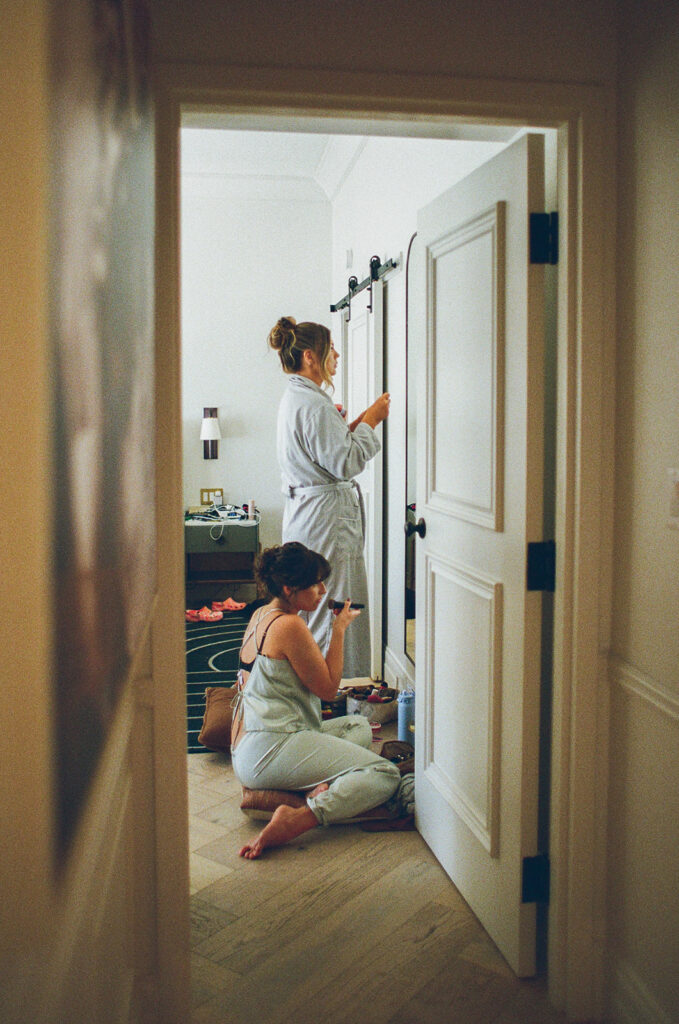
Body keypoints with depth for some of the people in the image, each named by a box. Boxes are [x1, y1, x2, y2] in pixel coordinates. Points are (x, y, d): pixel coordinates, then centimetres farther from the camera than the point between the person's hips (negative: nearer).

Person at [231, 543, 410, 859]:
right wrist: (339, 630, 2)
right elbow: (328, 688, -7)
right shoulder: (289, 625, -14)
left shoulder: (260, 616, 15)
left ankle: (322, 788, -5)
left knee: (359, 725, 25)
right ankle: (297, 819, -30)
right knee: (386, 775, -15)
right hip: (272, 748, -10)